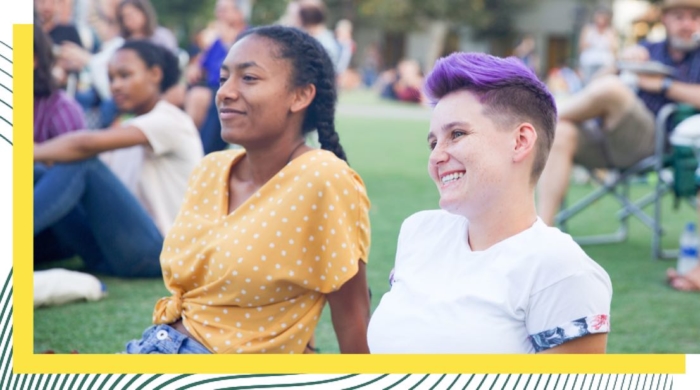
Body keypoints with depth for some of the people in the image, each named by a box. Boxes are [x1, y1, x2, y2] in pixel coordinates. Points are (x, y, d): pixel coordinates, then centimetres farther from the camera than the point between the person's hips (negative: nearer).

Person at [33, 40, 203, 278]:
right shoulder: (128, 129, 20)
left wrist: (34, 153, -13)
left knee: (81, 163, -24)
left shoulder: (169, 121, -7)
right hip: (111, 253, 8)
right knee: (38, 174, -7)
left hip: (159, 252, -8)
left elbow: (88, 143, -20)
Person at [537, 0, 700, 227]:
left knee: (610, 87, -31)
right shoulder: (648, 51, 26)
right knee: (560, 133, -27)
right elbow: (594, 85, 20)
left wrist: (662, 84, -2)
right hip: (604, 138, 5)